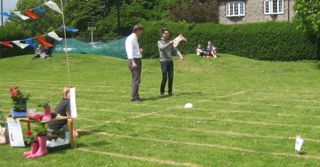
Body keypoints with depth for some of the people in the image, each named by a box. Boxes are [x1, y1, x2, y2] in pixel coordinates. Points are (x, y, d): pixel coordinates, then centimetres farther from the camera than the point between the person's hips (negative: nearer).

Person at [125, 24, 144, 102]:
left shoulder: (135, 38, 18)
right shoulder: (131, 38, -11)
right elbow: (130, 51, -20)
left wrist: (139, 51, 9)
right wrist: (133, 62, -27)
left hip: (137, 60, 10)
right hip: (134, 60, -10)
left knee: (137, 80, 15)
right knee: (136, 80, -12)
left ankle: (136, 96, 22)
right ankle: (134, 97, -10)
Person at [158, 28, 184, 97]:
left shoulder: (169, 41, 13)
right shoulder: (160, 42, -2)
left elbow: (175, 49, 9)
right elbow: (162, 47, -23)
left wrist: (180, 55, -8)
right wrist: (169, 44, -37)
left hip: (170, 61, 5)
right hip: (163, 61, -5)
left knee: (171, 77, 2)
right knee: (165, 78, -9)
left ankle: (170, 91, 13)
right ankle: (162, 92, 5)